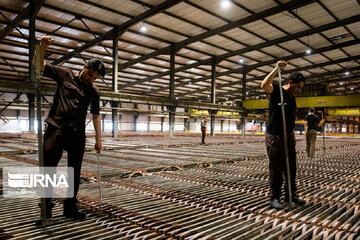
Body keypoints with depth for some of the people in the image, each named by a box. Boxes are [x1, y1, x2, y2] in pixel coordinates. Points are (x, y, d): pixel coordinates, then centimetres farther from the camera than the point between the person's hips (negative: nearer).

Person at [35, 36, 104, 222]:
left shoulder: (94, 91, 11)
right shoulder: (65, 74, 6)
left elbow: (96, 115, 12)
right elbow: (40, 65, 6)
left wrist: (98, 139, 6)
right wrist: (43, 47, -13)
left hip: (77, 133, 3)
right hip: (56, 129, -2)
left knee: (74, 171, 8)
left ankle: (70, 208, 23)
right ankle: (46, 210, 9)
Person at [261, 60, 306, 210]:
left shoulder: (292, 98, 16)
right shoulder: (277, 91, -7)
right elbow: (264, 85, -31)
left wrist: (293, 135, 17)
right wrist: (277, 69, -28)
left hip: (288, 138, 8)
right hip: (274, 137, -8)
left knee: (291, 168, 14)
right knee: (275, 169, -1)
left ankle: (291, 195, 28)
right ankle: (274, 198, 10)